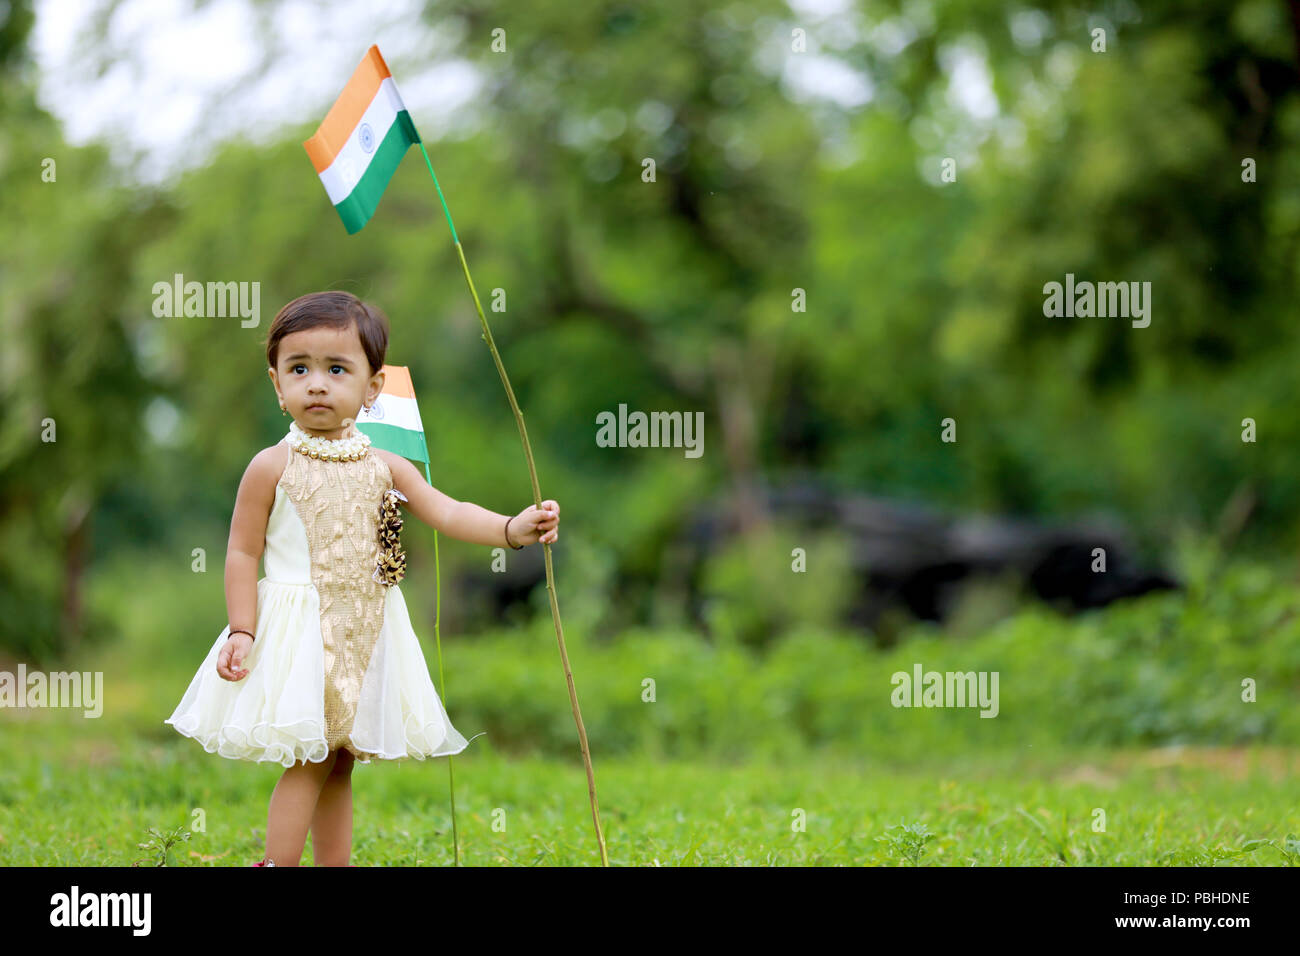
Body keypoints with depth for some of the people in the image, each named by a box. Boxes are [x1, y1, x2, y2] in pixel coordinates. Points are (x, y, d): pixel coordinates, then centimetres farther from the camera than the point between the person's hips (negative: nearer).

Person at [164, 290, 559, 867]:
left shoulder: (385, 468, 4)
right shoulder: (273, 467, -7)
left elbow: (449, 514, -2)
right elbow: (243, 553, -5)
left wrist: (513, 528, -18)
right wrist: (242, 633, -12)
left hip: (364, 635, 4)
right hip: (300, 634, -4)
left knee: (339, 759, 12)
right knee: (310, 761, -6)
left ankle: (334, 864, 19)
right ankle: (278, 863, 1)